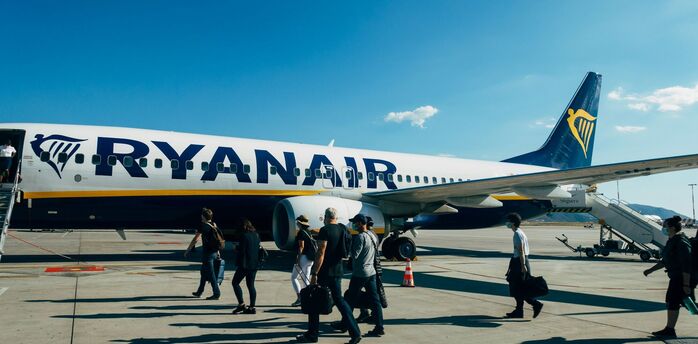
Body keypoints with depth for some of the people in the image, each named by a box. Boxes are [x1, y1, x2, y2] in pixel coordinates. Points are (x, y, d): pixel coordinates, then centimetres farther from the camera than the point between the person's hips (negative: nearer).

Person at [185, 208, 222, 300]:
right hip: (214, 252, 8)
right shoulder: (214, 225, 9)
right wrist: (217, 251, 23)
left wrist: (187, 250, -2)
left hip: (207, 252, -8)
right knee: (204, 271, 20)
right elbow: (217, 239, 15)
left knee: (210, 274, -2)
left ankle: (216, 293, 0)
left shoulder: (203, 226, -13)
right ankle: (199, 292, 31)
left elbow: (195, 240, -12)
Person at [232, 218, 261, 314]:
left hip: (245, 264, -8)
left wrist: (236, 248, 0)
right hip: (255, 264, 8)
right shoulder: (256, 235, 10)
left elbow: (241, 251, -18)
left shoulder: (244, 236, -14)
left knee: (235, 282, 5)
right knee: (251, 285, 12)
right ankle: (252, 307, 11)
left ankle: (241, 304, -1)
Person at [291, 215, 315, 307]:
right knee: (306, 279, 12)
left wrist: (297, 259, -16)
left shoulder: (301, 233, -11)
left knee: (294, 277, -1)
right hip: (310, 258, 9)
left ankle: (299, 298, -7)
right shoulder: (309, 233, 14)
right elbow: (313, 245, 16)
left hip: (303, 257, -9)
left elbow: (301, 247, -17)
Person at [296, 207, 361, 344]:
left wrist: (314, 274, -19)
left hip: (324, 272, -7)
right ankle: (355, 332, 7)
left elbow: (320, 253, -21)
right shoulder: (343, 229, 7)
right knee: (339, 299, 14)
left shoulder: (325, 230, -15)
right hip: (337, 272, 7)